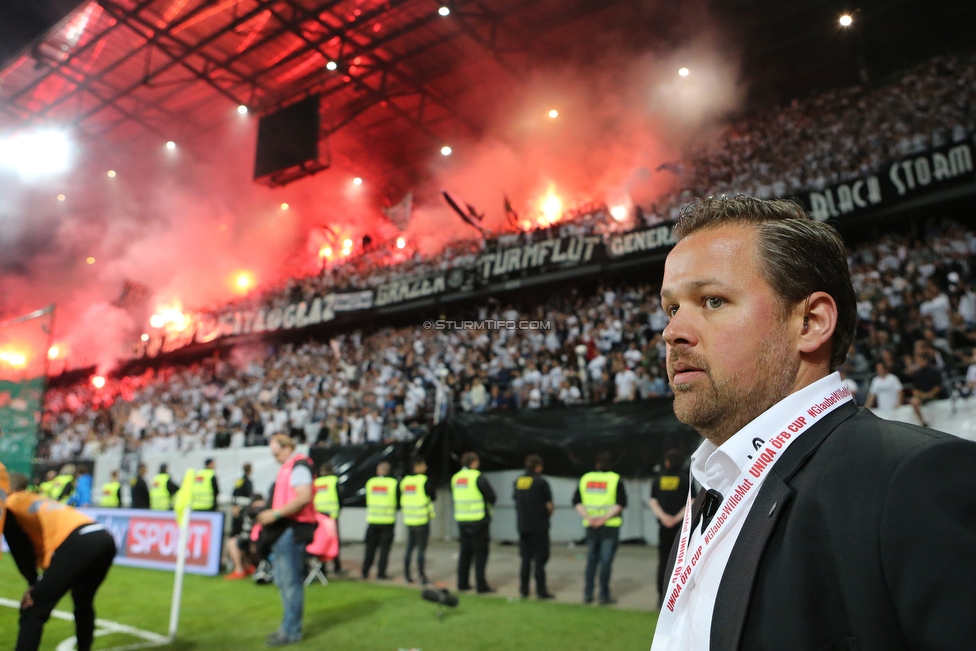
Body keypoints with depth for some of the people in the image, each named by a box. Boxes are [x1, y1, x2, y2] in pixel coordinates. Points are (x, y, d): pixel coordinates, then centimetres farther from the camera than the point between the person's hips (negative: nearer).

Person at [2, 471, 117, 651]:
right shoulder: (41, 501, 38)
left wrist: (33, 583, 16)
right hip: (105, 539, 8)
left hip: (78, 544, -8)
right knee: (83, 603, 31)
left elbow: (20, 549, 11)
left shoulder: (10, 504, 18)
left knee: (32, 610, 2)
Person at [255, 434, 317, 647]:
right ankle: (290, 626, 25)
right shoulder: (287, 467, 19)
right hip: (284, 530, 11)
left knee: (291, 581, -4)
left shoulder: (299, 466, -12)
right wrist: (270, 512, 12)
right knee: (282, 581, 15)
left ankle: (291, 631, 4)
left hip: (293, 530, -10)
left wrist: (276, 513, -21)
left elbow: (304, 497, -23)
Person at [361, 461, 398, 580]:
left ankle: (365, 571, 14)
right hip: (388, 521, -2)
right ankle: (381, 572, 2)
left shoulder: (370, 482, 0)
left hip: (372, 520, 2)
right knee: (385, 547, 4)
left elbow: (366, 500, 9)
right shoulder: (394, 483, -6)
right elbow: (398, 500, 2)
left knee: (370, 547, 12)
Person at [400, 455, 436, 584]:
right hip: (422, 520, -6)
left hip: (408, 519, 6)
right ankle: (421, 576, 2)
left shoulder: (405, 480, 5)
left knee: (409, 548, 15)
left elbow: (401, 498, 12)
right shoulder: (424, 480, -12)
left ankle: (406, 575, 19)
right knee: (422, 549, 0)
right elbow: (433, 497, -3)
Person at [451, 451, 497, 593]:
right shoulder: (478, 477, -13)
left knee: (465, 552, 15)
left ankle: (463, 583, 19)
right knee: (480, 553, 0)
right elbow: (492, 497, -10)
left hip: (461, 521, 6)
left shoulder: (455, 478, 6)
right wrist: (487, 503, 11)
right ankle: (481, 585, 0)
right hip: (478, 520, -6)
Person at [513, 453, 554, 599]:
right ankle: (541, 591, 5)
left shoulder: (518, 482, 4)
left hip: (523, 526, 5)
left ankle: (524, 590, 17)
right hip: (539, 526, -5)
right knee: (540, 559, 2)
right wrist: (550, 511, 8)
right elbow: (549, 505, -12)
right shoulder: (541, 482, -13)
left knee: (525, 558, 13)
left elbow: (516, 501, 9)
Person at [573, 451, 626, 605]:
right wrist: (605, 517, -15)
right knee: (606, 561, 2)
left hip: (591, 527, 3)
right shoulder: (615, 479, -4)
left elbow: (576, 501, 1)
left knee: (591, 560, 13)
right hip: (610, 526, -3)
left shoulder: (585, 478, 7)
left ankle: (587, 594, 16)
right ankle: (604, 596, 5)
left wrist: (588, 516, -7)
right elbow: (621, 503, -14)